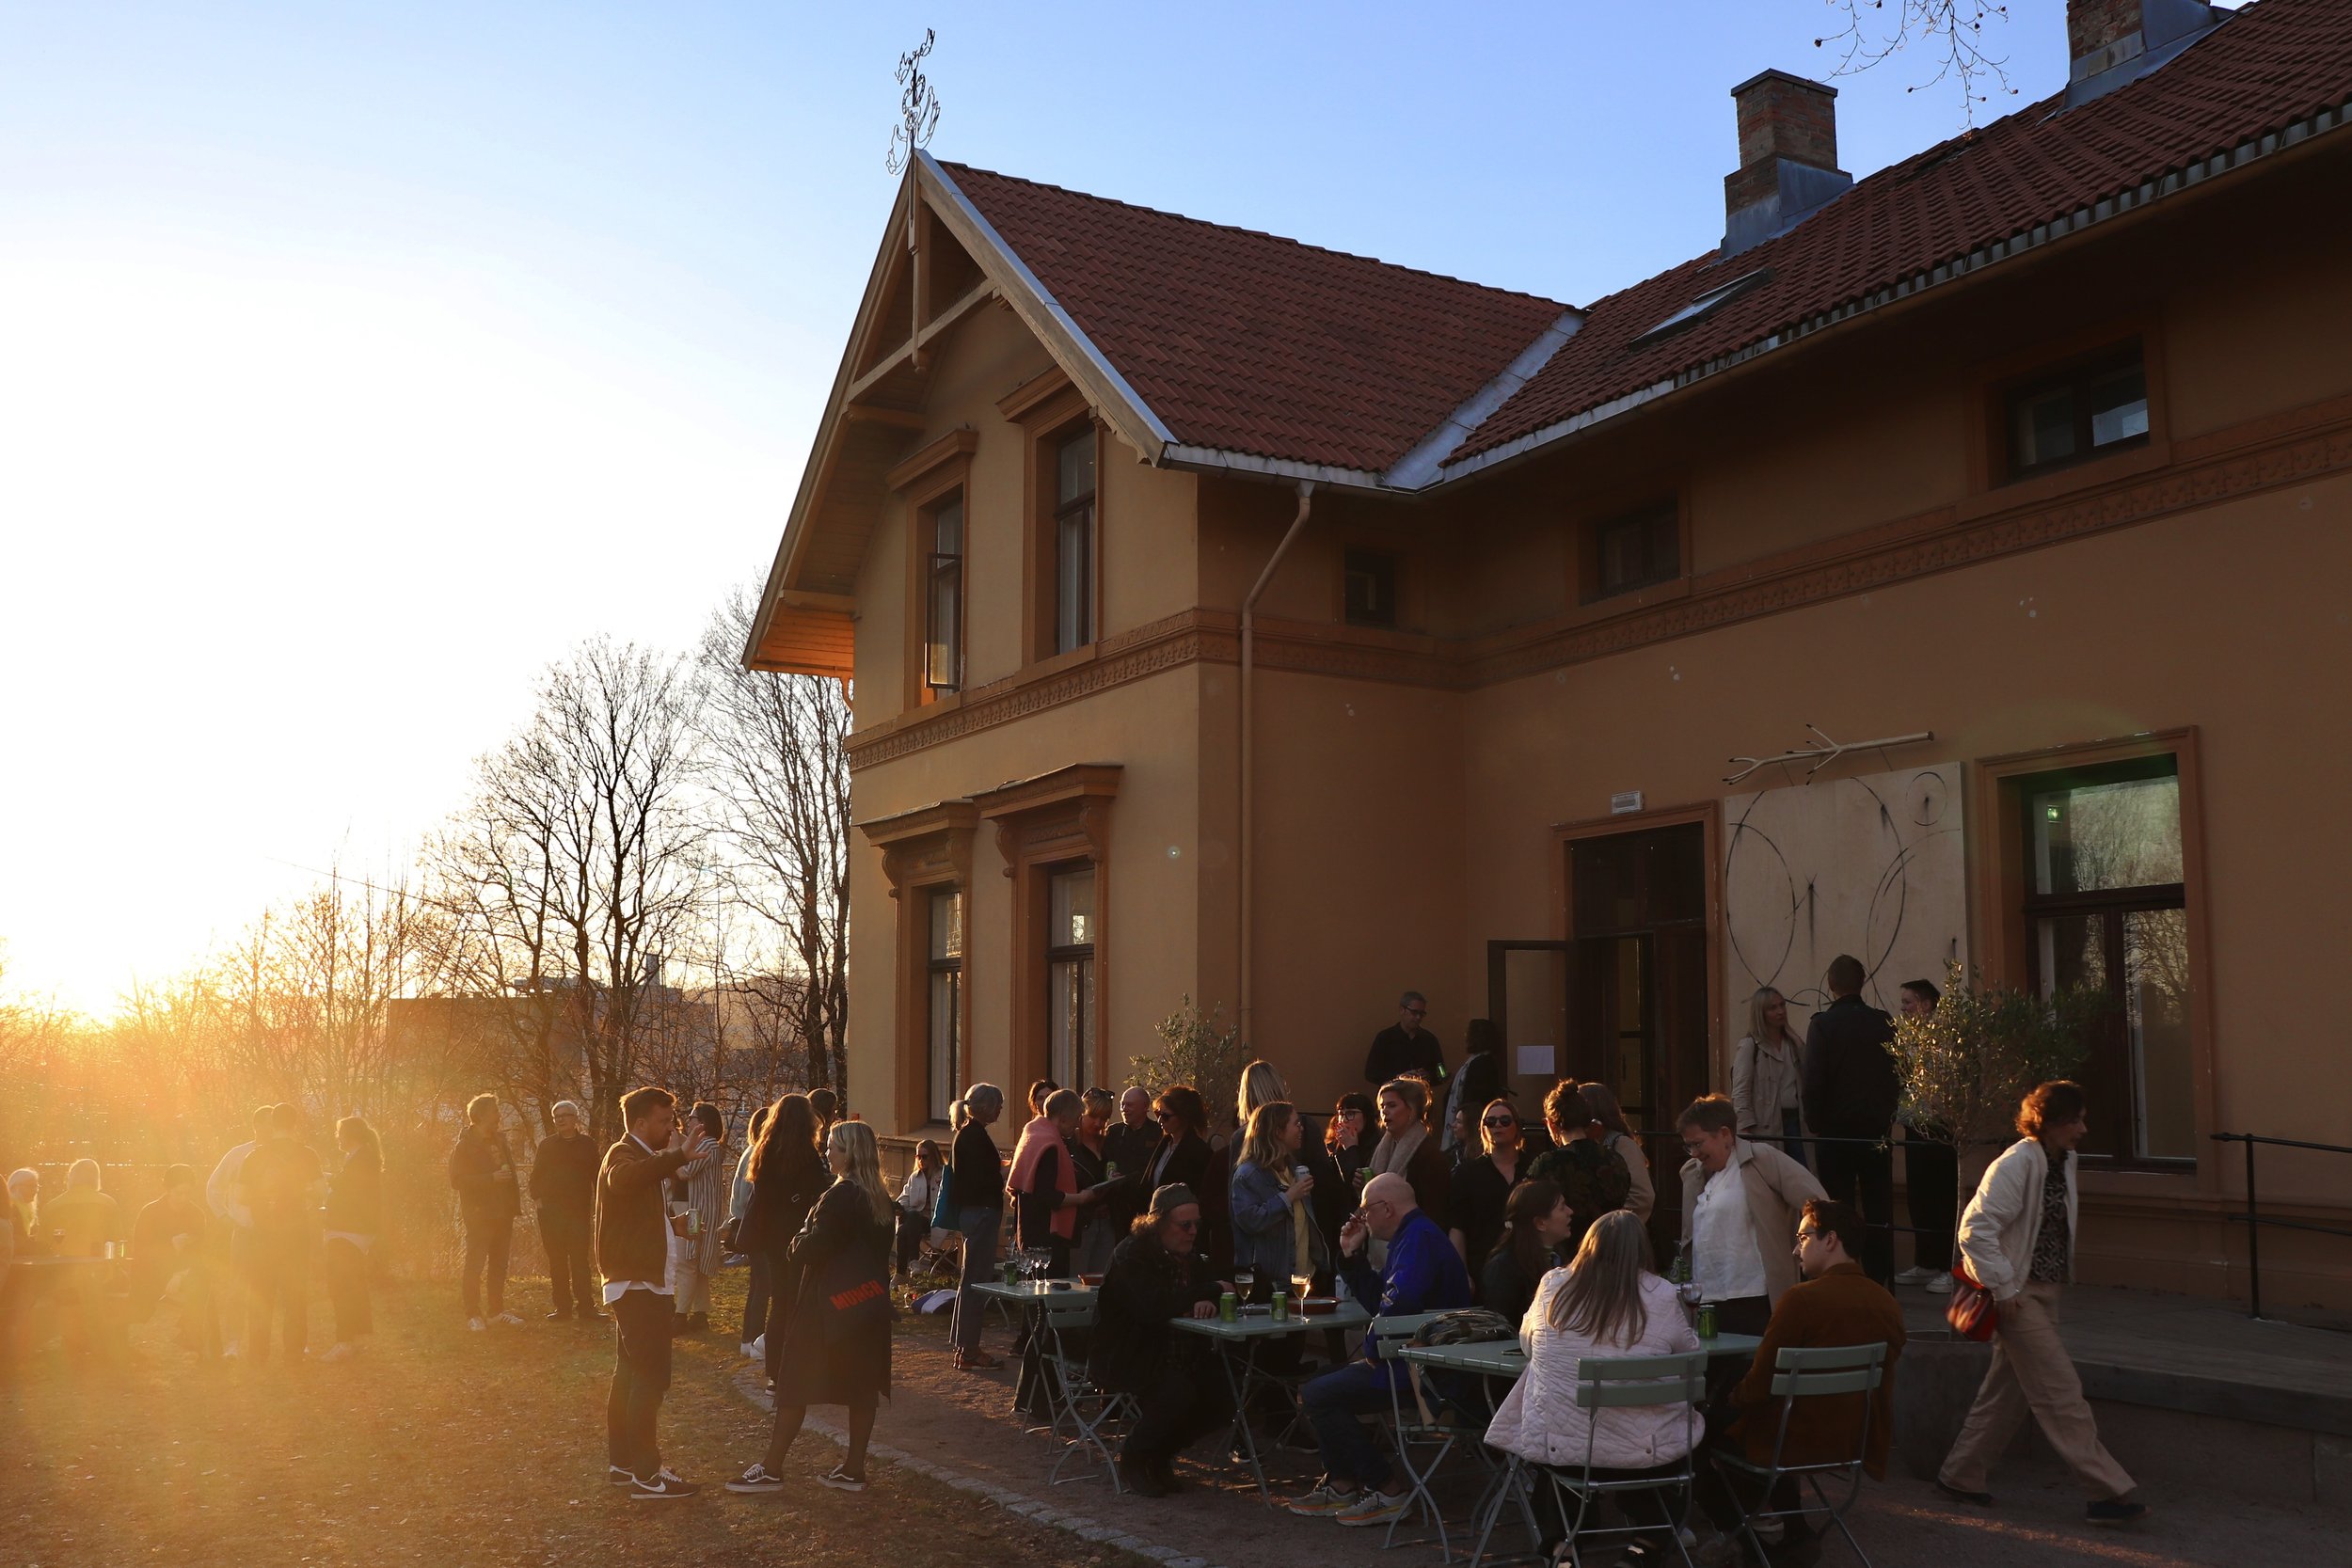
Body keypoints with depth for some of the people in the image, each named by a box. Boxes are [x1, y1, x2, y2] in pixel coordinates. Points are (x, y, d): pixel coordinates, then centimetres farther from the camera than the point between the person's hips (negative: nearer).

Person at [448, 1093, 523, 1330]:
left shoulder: (499, 1140, 14)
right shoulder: (465, 1146, -7)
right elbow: (456, 1180, -15)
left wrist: (513, 1204, 11)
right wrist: (492, 1178, -21)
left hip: (502, 1214, 7)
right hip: (479, 1215, -7)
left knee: (499, 1265, 9)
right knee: (475, 1265, -6)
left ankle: (497, 1310, 15)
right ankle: (473, 1315, -2)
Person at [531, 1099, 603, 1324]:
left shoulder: (587, 1145, 7)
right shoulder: (547, 1145, 10)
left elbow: (596, 1176, 8)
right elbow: (536, 1176, 10)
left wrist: (598, 1202, 0)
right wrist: (537, 1197, -3)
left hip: (579, 1210, -2)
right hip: (551, 1211, 2)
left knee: (580, 1259, -7)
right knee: (556, 1261, 3)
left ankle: (586, 1307, -7)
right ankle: (562, 1307, 7)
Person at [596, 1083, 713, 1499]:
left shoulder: (646, 1157, 17)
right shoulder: (623, 1154, -15)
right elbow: (623, 1179, -41)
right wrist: (678, 1154, -51)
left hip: (637, 1282, 11)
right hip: (638, 1284, -11)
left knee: (630, 1374, 15)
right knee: (652, 1376, -12)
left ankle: (621, 1463, 22)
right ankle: (646, 1476, -12)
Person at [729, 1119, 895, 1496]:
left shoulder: (839, 1198, -17)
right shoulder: (882, 1200, 8)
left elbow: (808, 1251, -19)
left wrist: (799, 1240, 3)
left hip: (829, 1306, -8)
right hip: (870, 1304, 8)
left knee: (795, 1382, 0)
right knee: (863, 1384, 10)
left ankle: (772, 1469, 4)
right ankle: (853, 1468, 14)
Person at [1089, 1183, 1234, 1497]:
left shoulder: (1189, 1254, 9)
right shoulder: (1131, 1254, -17)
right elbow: (1153, 1306, -31)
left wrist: (1209, 1301, -21)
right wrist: (1212, 1291, -23)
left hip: (1175, 1355, 8)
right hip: (1122, 1358, -8)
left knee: (1220, 1397, -11)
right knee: (1177, 1392, -31)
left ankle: (1159, 1455, 13)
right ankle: (1133, 1459, -5)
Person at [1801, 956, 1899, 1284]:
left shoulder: (1822, 1024, -10)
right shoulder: (1885, 1023, 1)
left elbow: (1813, 1080, -13)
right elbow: (1899, 1076, 6)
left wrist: (1815, 1122, -1)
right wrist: (1887, 1116, 15)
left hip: (1836, 1131, -3)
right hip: (1878, 1130, 3)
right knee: (1879, 1208, 9)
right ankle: (1880, 1280, 11)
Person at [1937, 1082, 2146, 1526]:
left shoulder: (2063, 1162, 8)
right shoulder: (2016, 1165, -19)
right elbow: (1975, 1230, -22)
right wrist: (2003, 1289, -21)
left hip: (2046, 1291, 9)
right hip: (2019, 1295, -9)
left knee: (2007, 1389, 14)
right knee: (2061, 1391, -6)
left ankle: (1960, 1476, 25)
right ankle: (2110, 1491, -1)